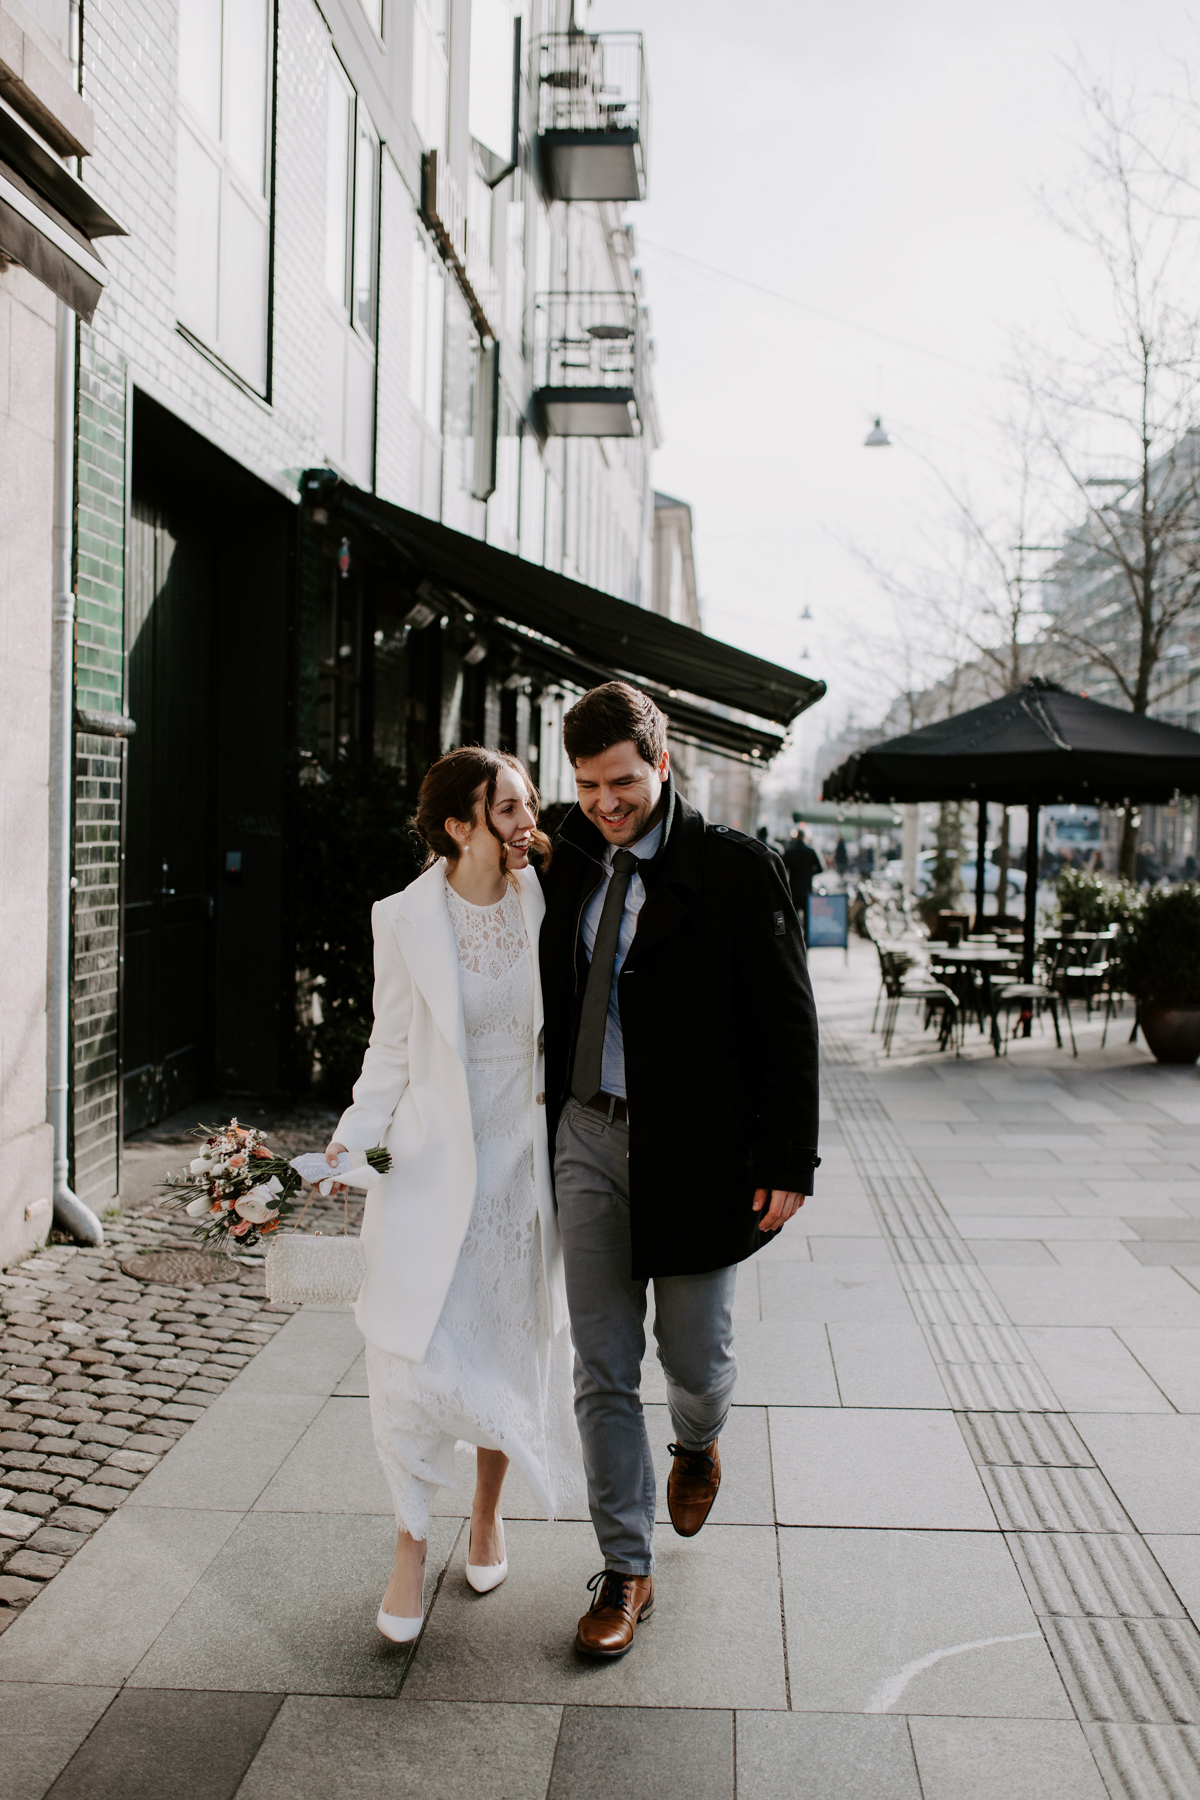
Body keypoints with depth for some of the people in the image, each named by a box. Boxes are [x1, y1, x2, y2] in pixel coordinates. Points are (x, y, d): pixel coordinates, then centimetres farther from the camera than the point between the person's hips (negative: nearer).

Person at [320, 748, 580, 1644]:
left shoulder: (548, 902, -4)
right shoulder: (405, 919, -7)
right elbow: (392, 1049, 3)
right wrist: (353, 1137, -9)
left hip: (524, 1158, 2)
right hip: (432, 1161, -1)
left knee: (511, 1349, 12)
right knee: (415, 1355, -5)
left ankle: (488, 1512, 37)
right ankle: (412, 1545, 17)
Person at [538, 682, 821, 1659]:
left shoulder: (737, 867, -9)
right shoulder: (572, 860, 6)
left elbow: (787, 1022, -9)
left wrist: (787, 1159, -11)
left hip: (694, 1145, -4)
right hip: (587, 1138, 4)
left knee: (696, 1354, 11)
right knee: (603, 1369, 8)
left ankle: (698, 1441, 47)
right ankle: (627, 1570, 22)